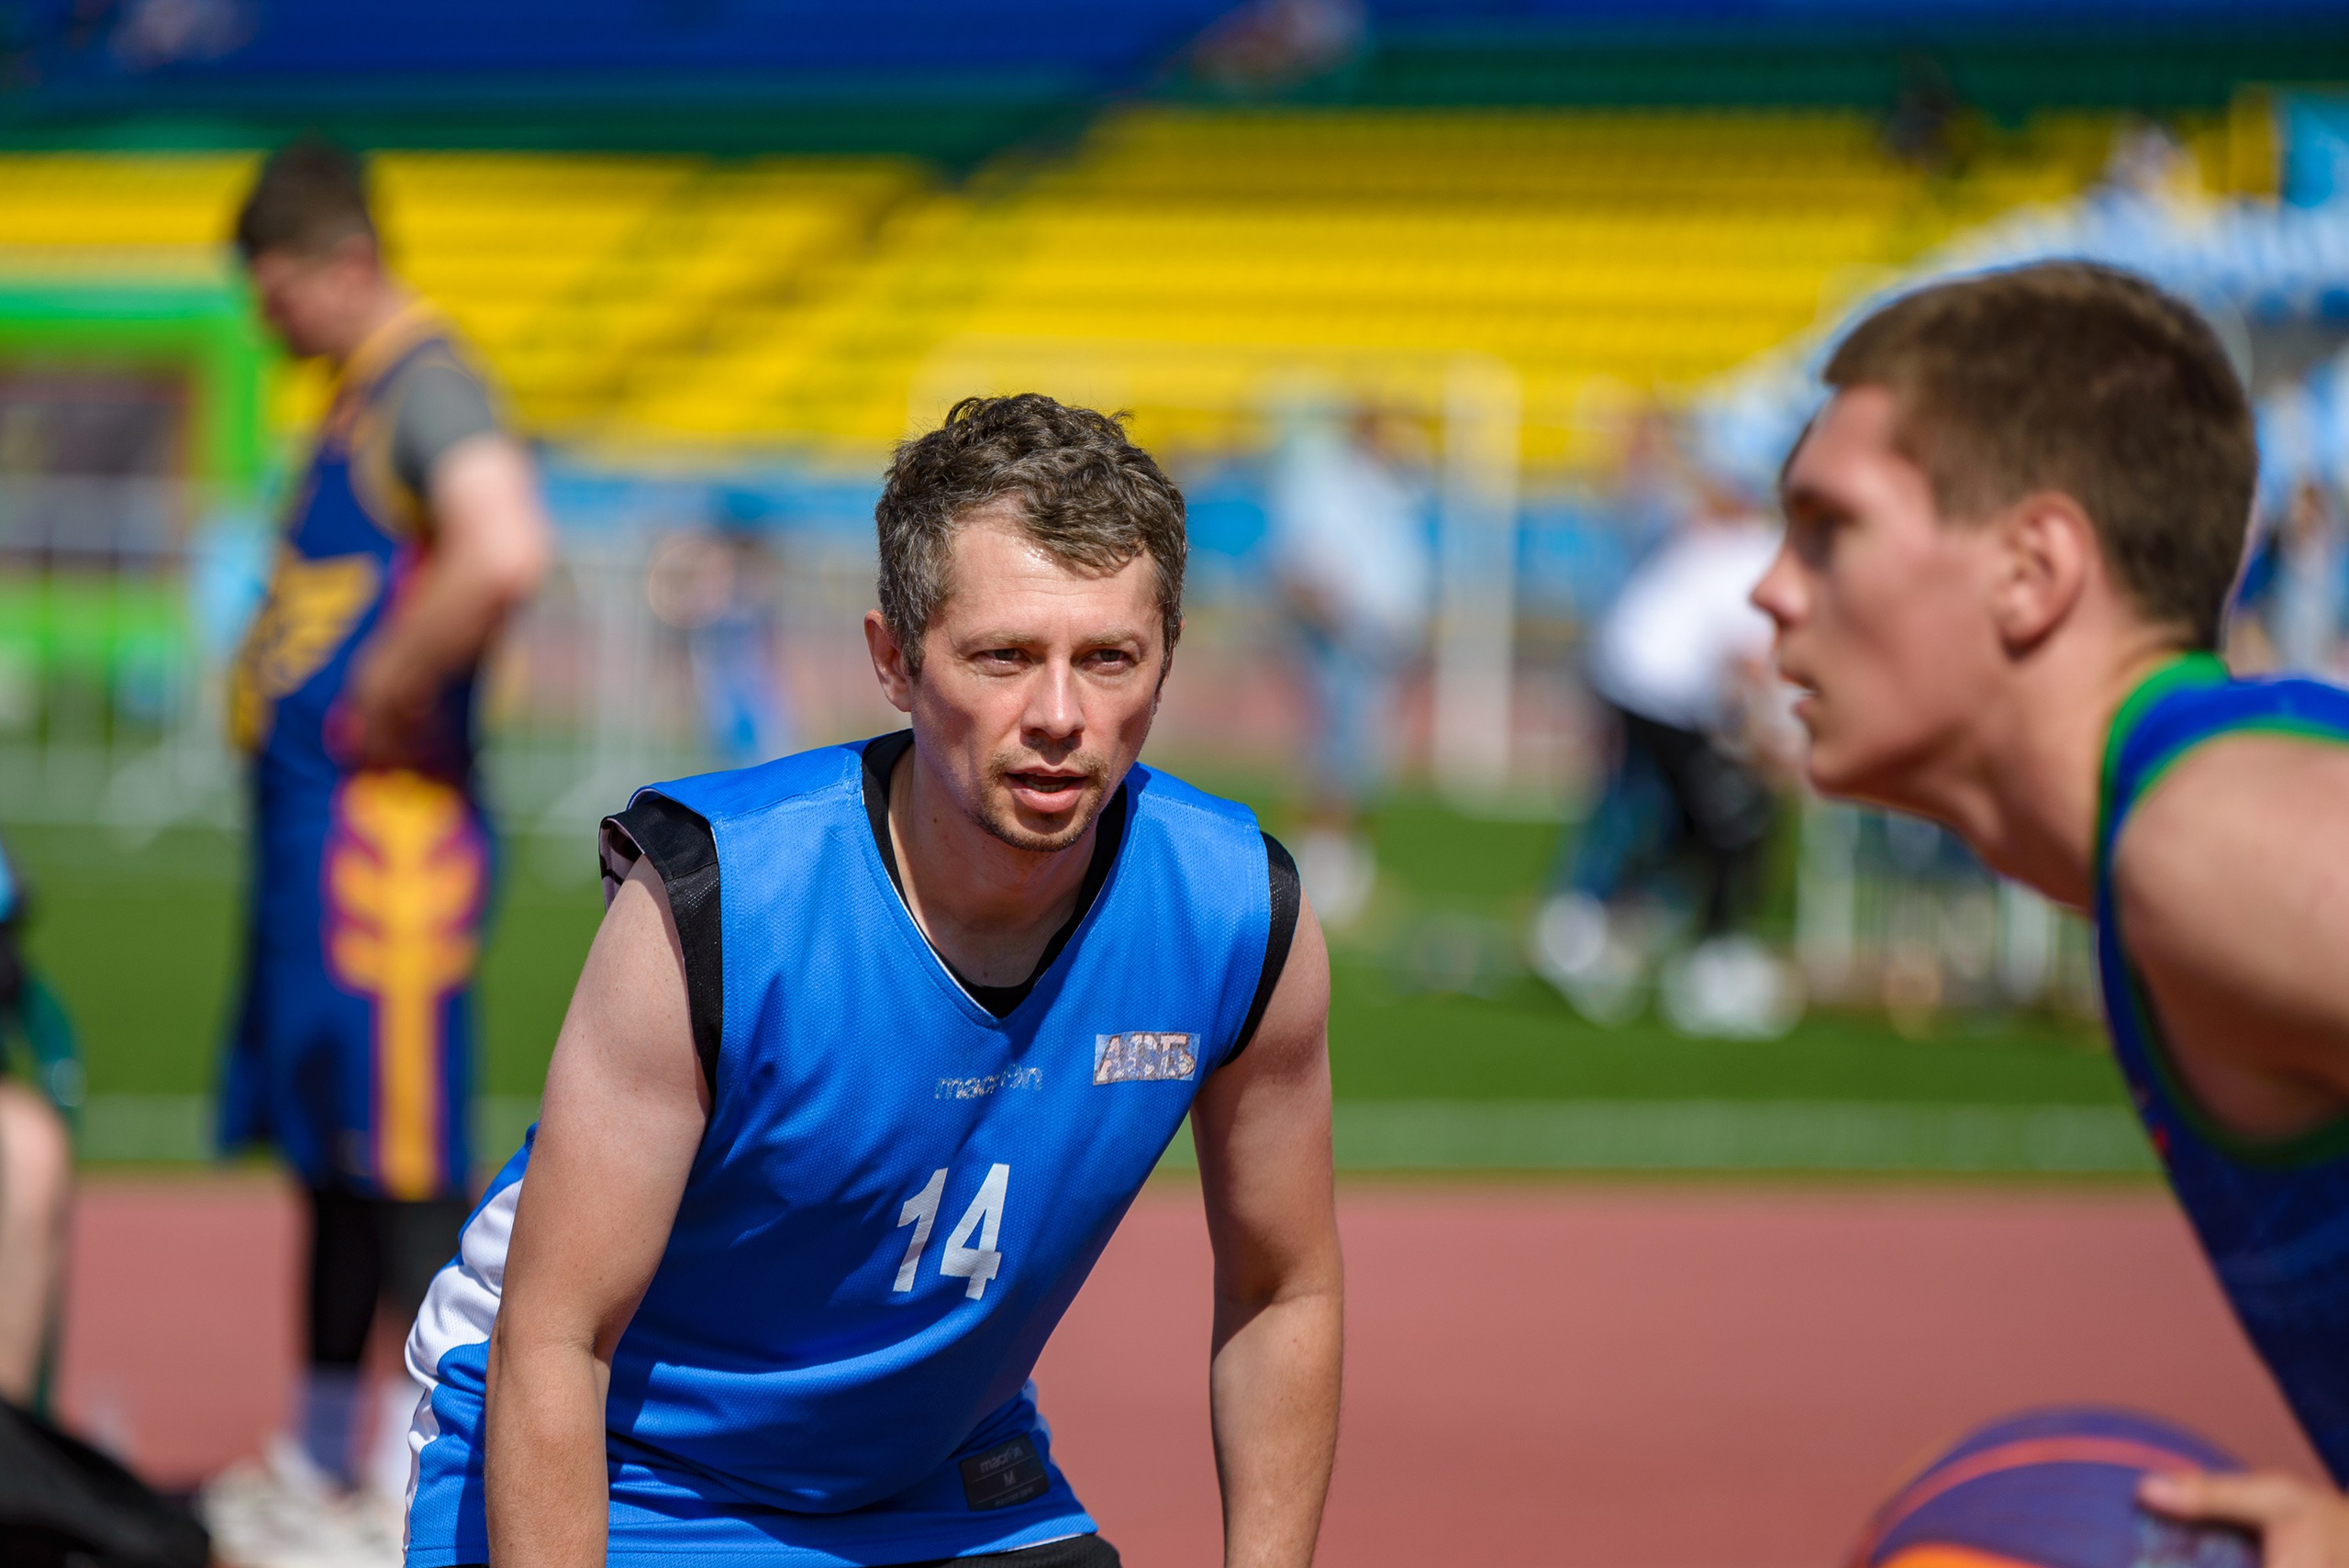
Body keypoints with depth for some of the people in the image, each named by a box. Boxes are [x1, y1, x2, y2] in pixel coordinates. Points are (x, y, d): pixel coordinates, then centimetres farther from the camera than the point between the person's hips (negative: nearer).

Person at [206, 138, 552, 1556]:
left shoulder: (428, 385, -14)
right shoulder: (358, 395, 17)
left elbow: (505, 556, -32)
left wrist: (383, 697, -21)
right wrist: (274, 676, 13)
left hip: (389, 825, -10)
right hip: (310, 823, 10)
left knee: (408, 1151, -8)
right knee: (330, 1144, 16)